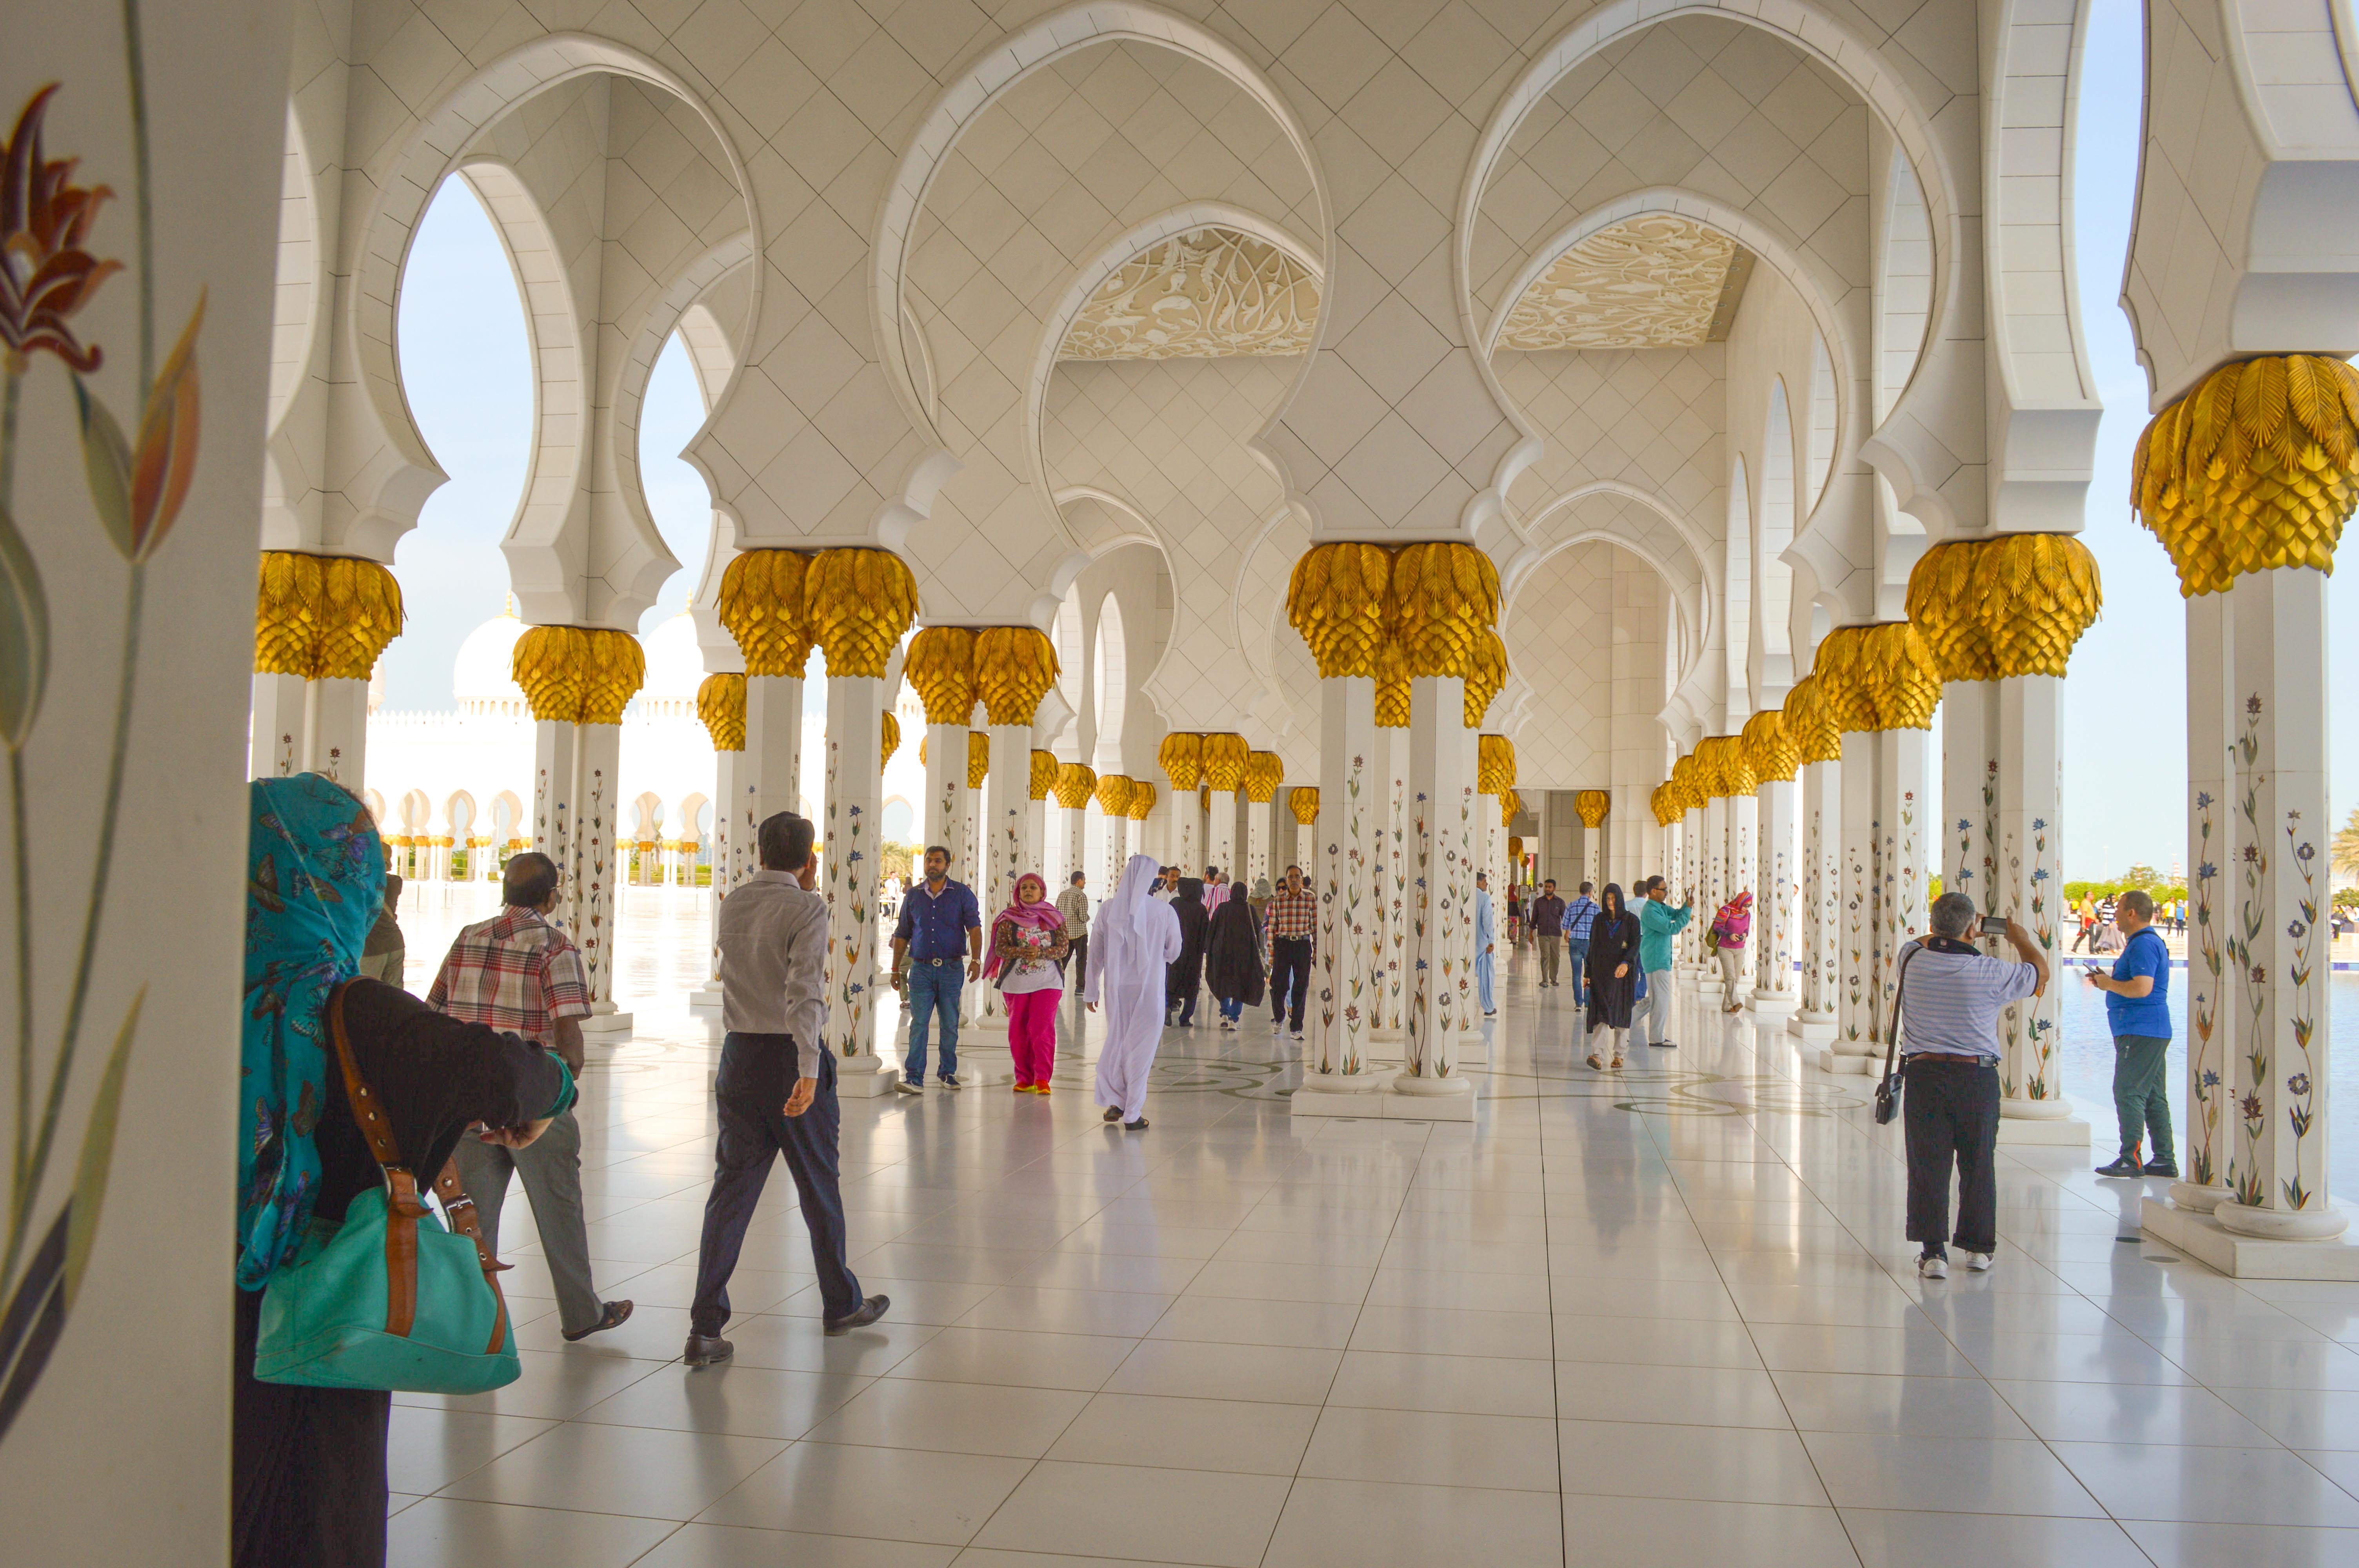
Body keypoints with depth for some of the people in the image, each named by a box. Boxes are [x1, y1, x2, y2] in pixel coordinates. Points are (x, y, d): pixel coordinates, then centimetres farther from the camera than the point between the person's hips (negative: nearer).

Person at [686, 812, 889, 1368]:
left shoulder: (731, 904, 7)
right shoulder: (807, 908, -12)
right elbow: (804, 990, -23)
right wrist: (809, 1070, -27)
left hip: (740, 1052, 5)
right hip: (792, 1054, -5)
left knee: (733, 1187, 5)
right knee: (818, 1185, 10)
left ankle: (706, 1326, -1)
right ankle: (841, 1304, 27)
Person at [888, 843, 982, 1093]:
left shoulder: (962, 893, 3)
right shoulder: (913, 895, 10)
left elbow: (974, 928, -5)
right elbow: (902, 935, 15)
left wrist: (976, 960, -18)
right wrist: (896, 969, 13)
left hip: (951, 969, -1)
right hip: (921, 969, 1)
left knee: (950, 1025, 7)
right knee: (918, 1023, -6)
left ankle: (948, 1074, 19)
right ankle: (914, 1079, -9)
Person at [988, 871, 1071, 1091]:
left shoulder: (1053, 918, 6)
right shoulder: (1008, 919, 7)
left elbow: (1064, 949, -1)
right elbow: (1000, 948, -2)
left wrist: (1040, 953, -17)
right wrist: (1024, 952, -18)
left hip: (1047, 982, -1)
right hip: (1016, 983, 2)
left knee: (1042, 1029, -11)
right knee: (1018, 1031, 2)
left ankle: (1042, 1078, -7)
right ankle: (1024, 1079, 10)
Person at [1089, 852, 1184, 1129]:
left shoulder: (1109, 909, -5)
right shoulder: (1164, 911, -10)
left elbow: (1096, 952, 1)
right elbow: (1173, 953, 1)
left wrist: (1091, 990, 10)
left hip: (1116, 987, 2)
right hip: (1149, 988, -2)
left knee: (1116, 1042, 20)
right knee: (1141, 1048, 5)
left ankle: (1114, 1103, 21)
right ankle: (1132, 1114, 8)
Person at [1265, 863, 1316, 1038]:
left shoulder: (1311, 898, 2)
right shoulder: (1277, 900, 2)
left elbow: (1315, 925, 7)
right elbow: (1272, 927, 4)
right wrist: (1271, 952, 1)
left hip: (1303, 945, 0)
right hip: (1282, 944, 0)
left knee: (1301, 986, 2)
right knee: (1278, 984, -1)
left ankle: (1296, 1027, 10)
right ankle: (1279, 1017, 28)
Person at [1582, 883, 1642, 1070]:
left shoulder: (1631, 920, 1)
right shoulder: (1599, 920, 8)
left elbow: (1635, 946, -9)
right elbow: (1592, 948, 11)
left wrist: (1626, 963, -28)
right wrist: (1588, 974, 8)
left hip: (1623, 973, -1)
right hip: (1601, 972, 1)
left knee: (1622, 1012, 2)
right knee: (1602, 1011, -10)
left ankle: (1619, 1055, 12)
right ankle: (1594, 1053, -19)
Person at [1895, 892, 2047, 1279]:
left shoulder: (1912, 960, -3)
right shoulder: (1989, 972, -10)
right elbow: (2040, 972, 9)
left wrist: (1940, 934, 33)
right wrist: (2022, 940, 26)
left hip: (1924, 1075, 1)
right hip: (1977, 1075, -1)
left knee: (1928, 1165, 3)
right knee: (1978, 1164, 13)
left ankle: (1933, 1251, -1)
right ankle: (1978, 1246, 24)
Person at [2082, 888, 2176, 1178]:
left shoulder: (2144, 944, -15)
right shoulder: (2148, 942, 20)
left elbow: (2142, 988, -26)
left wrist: (2109, 984, -12)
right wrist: (2108, 979, 14)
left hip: (2140, 1032, -11)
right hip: (2152, 1031, 11)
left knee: (2128, 1093, -9)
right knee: (2154, 1097, 12)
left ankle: (2131, 1160, -9)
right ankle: (2165, 1161, 15)